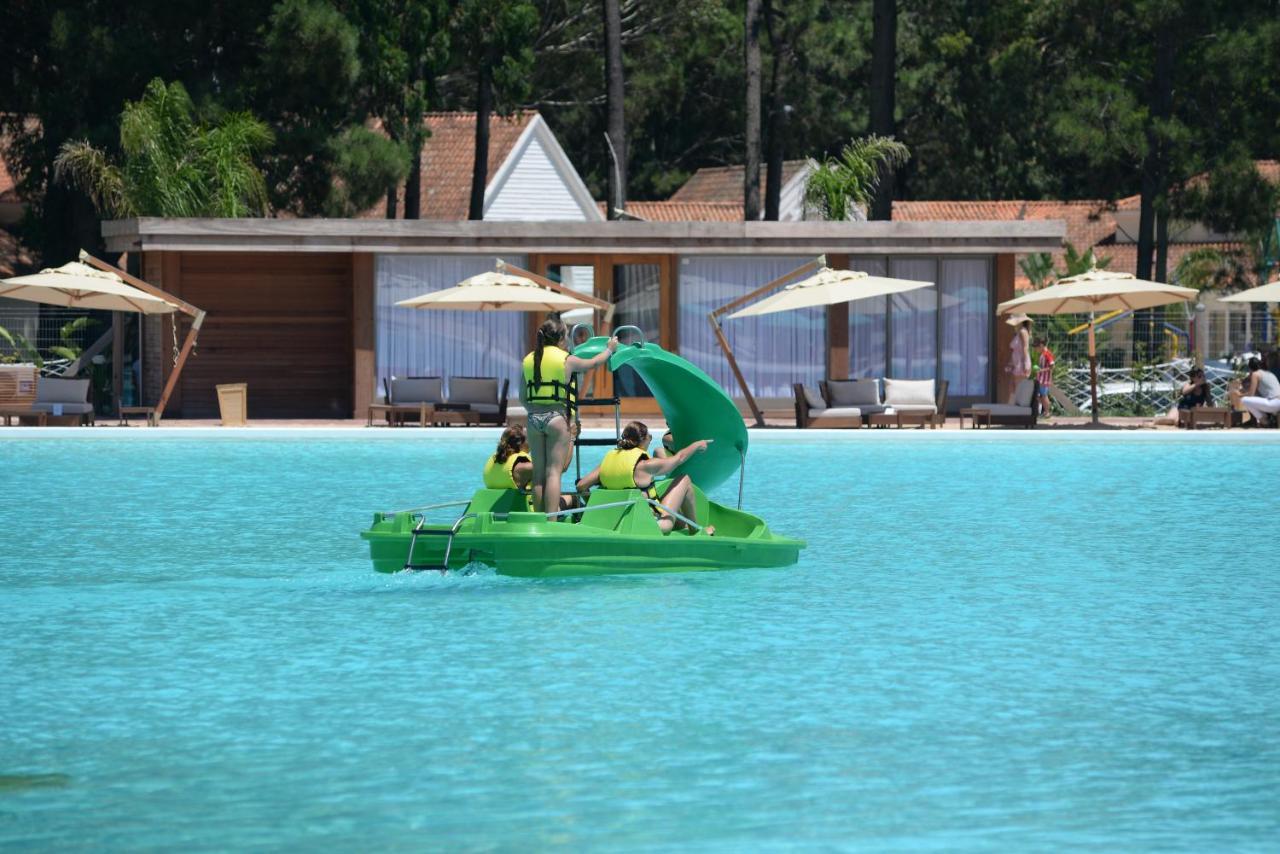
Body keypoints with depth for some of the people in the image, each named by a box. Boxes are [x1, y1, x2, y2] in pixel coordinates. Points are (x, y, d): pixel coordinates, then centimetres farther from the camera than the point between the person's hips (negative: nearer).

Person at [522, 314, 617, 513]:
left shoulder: (529, 360, 8)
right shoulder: (567, 360, -3)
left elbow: (522, 397, 9)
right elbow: (593, 363, 15)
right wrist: (610, 349, 33)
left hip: (534, 417, 4)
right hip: (557, 417, -4)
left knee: (538, 473, 8)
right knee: (554, 472, -5)